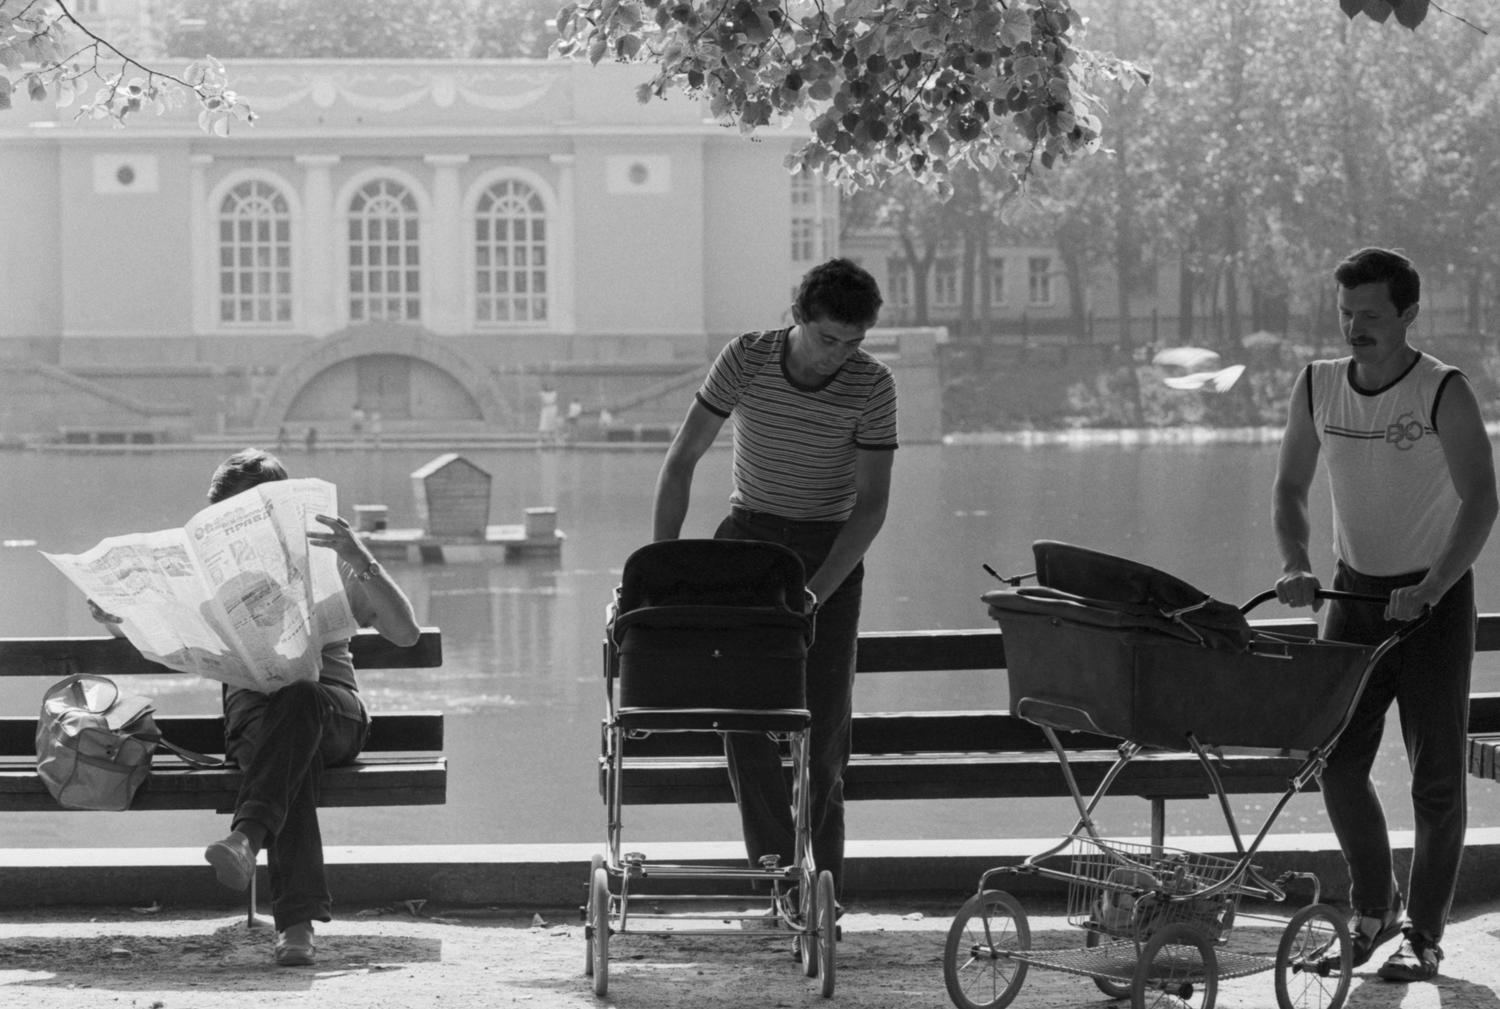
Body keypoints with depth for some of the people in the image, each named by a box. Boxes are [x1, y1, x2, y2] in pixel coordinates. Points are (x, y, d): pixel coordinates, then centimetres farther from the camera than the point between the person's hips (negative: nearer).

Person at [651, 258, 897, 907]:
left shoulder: (872, 387, -13)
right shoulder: (745, 360, -12)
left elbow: (871, 504, -12)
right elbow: (681, 461, -8)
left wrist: (815, 594, -22)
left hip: (830, 549, -1)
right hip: (749, 536, 1)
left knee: (822, 725, -7)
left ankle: (822, 880, 0)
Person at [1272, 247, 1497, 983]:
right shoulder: (1317, 388, 0)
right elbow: (1290, 489, 7)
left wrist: (1430, 589, -36)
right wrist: (1296, 566, -12)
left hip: (1435, 595, -4)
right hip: (1355, 591, 4)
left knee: (1436, 774, -3)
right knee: (1338, 762, -1)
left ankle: (1422, 936, 5)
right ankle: (1373, 910, 19)